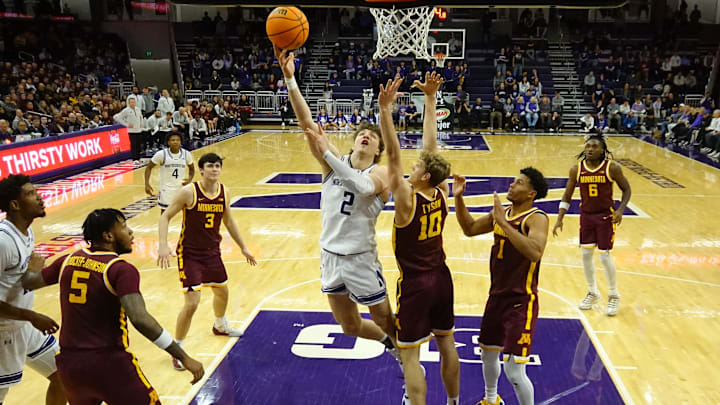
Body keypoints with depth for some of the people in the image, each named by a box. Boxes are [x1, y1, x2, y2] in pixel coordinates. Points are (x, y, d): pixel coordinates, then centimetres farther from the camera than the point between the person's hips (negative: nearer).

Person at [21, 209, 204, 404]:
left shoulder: (68, 261, 4)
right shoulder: (121, 269, -15)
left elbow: (27, 282, 18)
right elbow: (140, 319, -26)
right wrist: (184, 357, -25)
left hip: (68, 363, 7)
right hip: (109, 363, -6)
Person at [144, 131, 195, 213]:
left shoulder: (186, 154, -6)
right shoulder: (161, 154, -13)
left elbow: (192, 169, 11)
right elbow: (149, 167, -1)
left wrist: (189, 179, -9)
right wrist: (147, 184, -10)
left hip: (182, 187, 2)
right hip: (166, 189, -2)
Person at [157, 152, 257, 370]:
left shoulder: (224, 192, -2)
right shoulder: (189, 192, -18)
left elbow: (228, 221, 12)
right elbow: (165, 217, -13)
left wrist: (243, 247, 16)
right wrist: (163, 245, -26)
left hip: (212, 251, 6)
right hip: (189, 254, -6)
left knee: (222, 291, 23)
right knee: (192, 303, -12)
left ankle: (220, 326, 54)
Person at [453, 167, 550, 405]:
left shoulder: (536, 218, -18)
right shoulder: (500, 213, 5)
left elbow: (535, 252, -35)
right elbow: (469, 229, 15)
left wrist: (504, 224, -33)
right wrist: (458, 198, 4)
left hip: (521, 302, -8)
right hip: (497, 296, 8)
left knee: (514, 372, -10)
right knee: (488, 356, 24)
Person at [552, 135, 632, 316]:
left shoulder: (612, 167, -12)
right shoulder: (576, 169, -5)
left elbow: (626, 189, -1)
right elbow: (567, 197, 2)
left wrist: (620, 210, -16)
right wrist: (559, 219, -6)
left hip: (606, 216, -3)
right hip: (586, 215, 3)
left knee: (605, 257, -3)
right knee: (586, 255, 8)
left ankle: (614, 296, 19)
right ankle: (593, 293, 28)